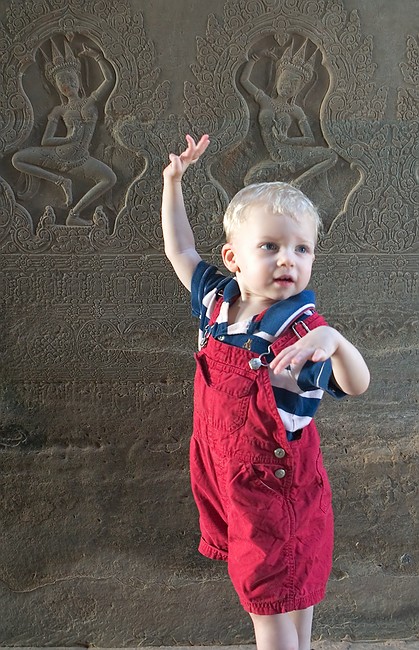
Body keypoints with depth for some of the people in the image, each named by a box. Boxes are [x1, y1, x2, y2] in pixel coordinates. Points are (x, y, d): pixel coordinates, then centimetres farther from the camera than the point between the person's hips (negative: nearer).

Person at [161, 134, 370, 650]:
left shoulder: (300, 328, -24)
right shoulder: (217, 299, -7)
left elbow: (356, 385, -31)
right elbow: (180, 250, 8)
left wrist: (333, 341, -52)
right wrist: (173, 183, 4)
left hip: (278, 475, -7)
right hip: (220, 457, 7)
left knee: (274, 591, 9)